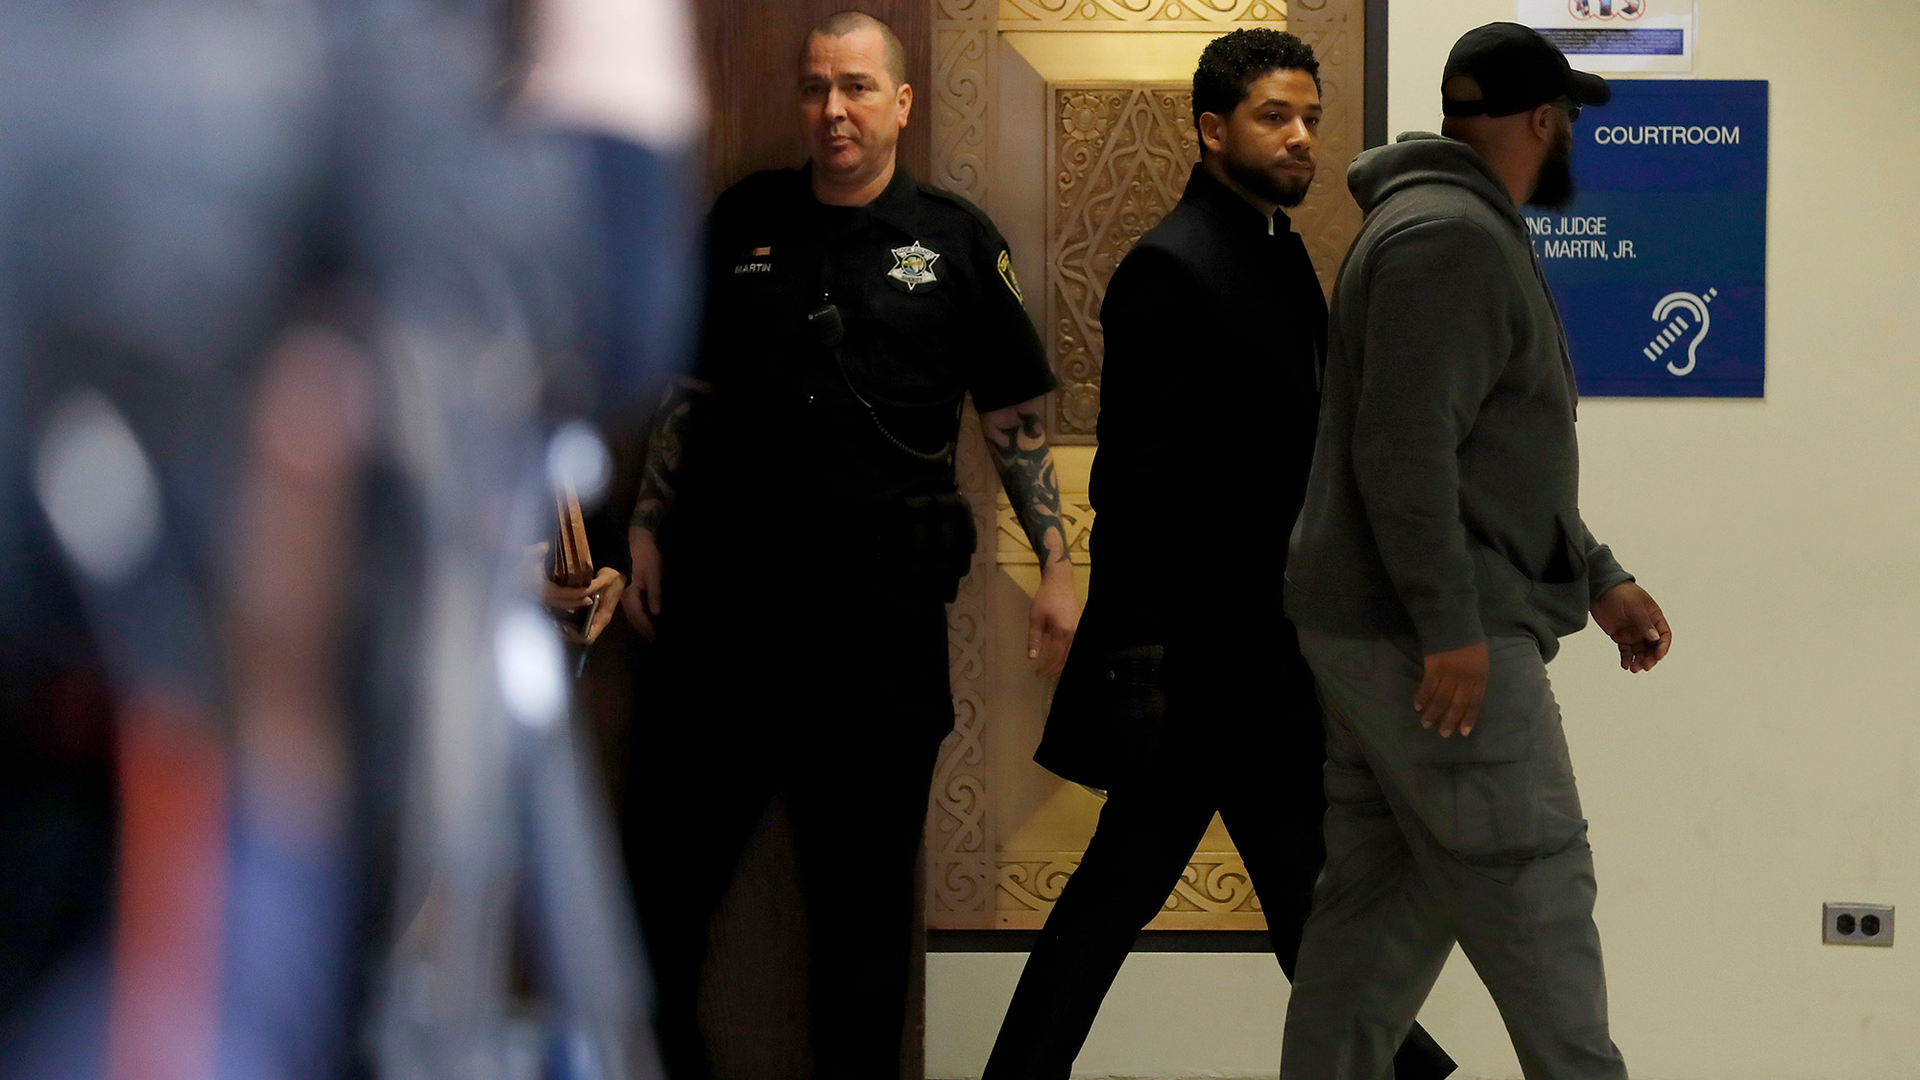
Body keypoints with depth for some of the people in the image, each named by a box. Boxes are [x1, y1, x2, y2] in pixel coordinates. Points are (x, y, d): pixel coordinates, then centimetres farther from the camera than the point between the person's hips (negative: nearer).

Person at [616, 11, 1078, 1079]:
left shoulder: (955, 240, 2)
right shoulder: (745, 221, 8)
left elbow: (1015, 414, 5)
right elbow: (689, 389, 15)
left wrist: (1056, 567, 0)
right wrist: (647, 530, 10)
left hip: (883, 609, -2)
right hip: (725, 591, 2)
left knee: (865, 884, 6)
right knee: (669, 859, 5)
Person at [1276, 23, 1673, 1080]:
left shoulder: (1466, 232, 20)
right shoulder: (1451, 238, -15)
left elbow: (1500, 458, 25)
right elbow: (1408, 452, -23)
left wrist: (1599, 579, 22)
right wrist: (1452, 626, -24)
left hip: (1382, 633, 10)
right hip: (1432, 639, -10)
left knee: (1382, 898, 10)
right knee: (1535, 892, -3)